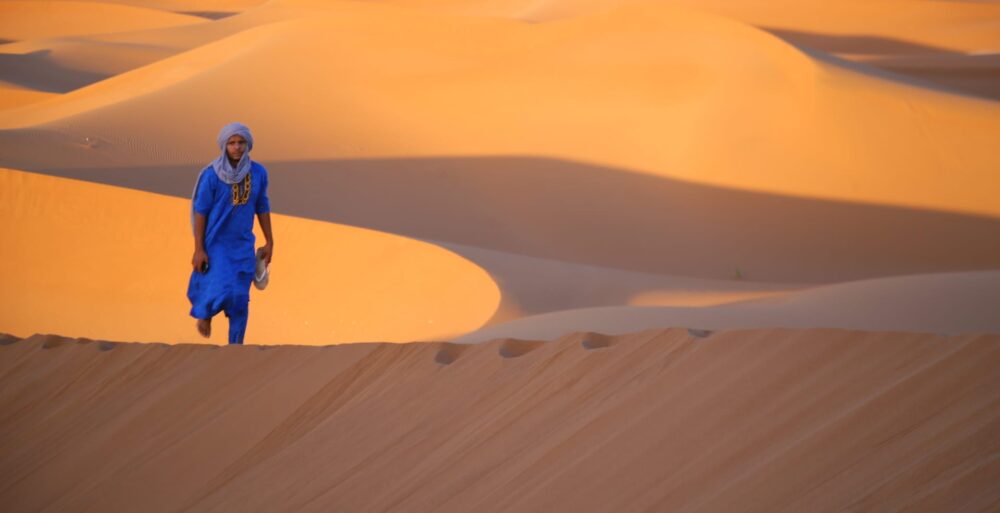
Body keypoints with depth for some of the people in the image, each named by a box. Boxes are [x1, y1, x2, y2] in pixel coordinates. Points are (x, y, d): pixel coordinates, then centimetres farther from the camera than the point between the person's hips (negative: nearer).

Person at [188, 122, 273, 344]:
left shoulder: (258, 173, -5)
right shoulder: (211, 175, -16)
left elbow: (262, 207, 6)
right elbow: (200, 212, -11)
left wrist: (270, 242, 8)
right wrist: (198, 250, -12)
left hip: (243, 245, 3)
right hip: (216, 244, -3)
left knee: (240, 299, 3)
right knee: (221, 291, -10)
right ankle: (204, 312, 26)